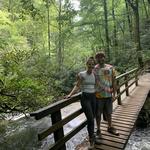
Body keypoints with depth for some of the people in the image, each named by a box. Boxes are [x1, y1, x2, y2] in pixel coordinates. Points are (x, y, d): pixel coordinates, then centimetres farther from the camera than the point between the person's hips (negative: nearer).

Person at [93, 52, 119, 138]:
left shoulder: (111, 68, 1)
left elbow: (113, 81, 4)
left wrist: (114, 93, 3)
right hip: (98, 95, -3)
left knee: (108, 112, 20)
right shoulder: (94, 69, -7)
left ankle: (110, 127, 40)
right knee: (98, 114, 10)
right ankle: (98, 130, 28)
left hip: (108, 95, 3)